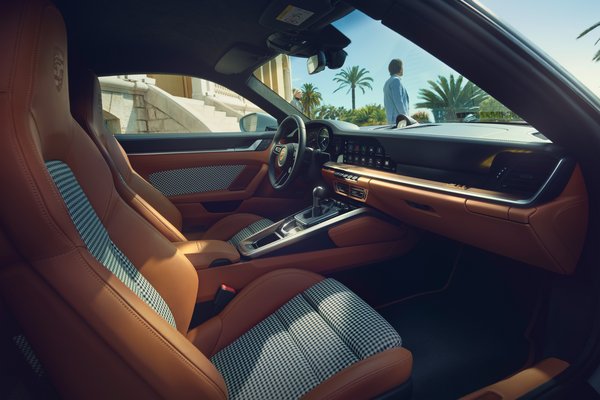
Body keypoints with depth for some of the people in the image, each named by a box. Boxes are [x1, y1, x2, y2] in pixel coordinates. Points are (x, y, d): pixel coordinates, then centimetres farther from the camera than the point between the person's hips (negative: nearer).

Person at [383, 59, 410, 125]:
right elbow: (398, 101, -15)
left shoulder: (387, 83, 23)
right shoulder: (396, 80, -6)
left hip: (391, 119, 10)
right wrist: (406, 117, -14)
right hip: (399, 119, -10)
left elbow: (386, 104, 23)